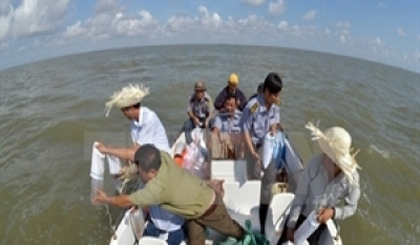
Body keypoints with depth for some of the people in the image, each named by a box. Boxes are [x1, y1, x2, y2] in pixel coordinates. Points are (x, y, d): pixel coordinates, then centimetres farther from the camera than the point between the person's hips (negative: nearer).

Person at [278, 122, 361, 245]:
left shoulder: (351, 178, -26)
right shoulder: (315, 162, -29)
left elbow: (351, 207, -9)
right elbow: (300, 195, -19)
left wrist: (333, 212, -31)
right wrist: (291, 225, -16)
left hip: (319, 221, 0)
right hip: (300, 215, 0)